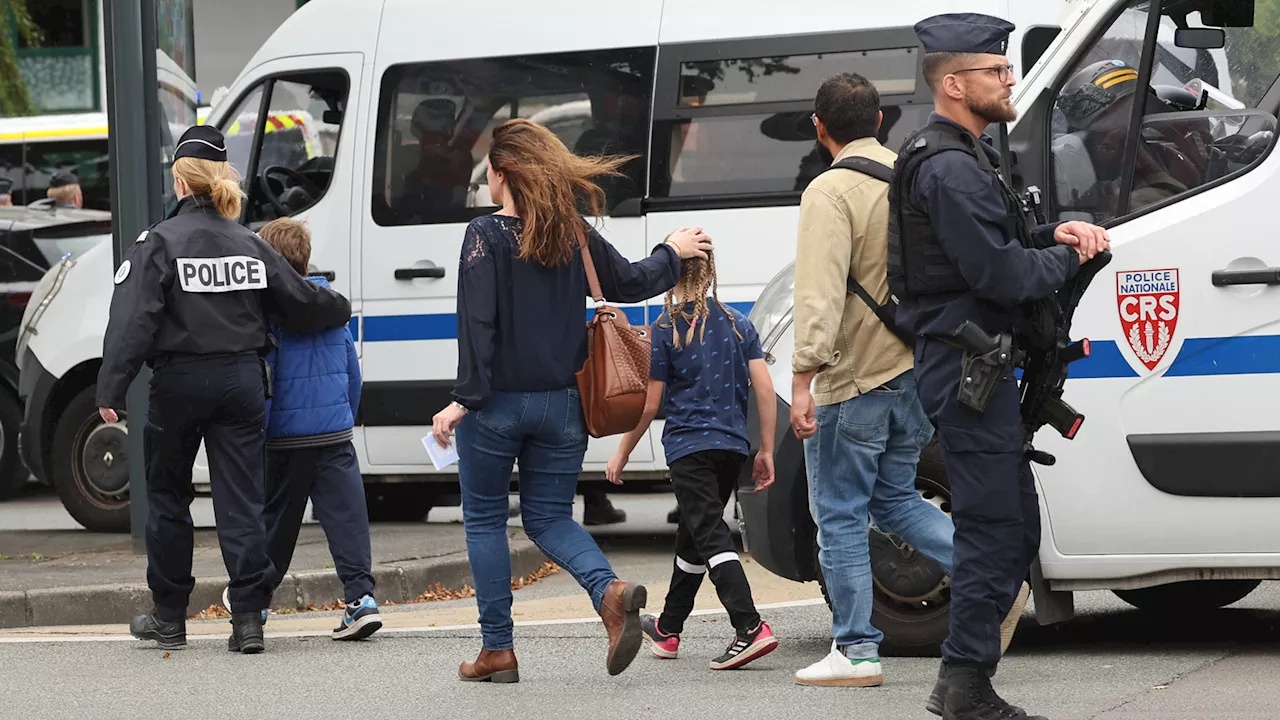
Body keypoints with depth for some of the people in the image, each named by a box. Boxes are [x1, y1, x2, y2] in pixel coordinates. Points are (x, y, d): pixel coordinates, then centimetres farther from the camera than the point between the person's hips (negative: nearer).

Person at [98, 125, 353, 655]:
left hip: (179, 382, -3)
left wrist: (111, 391, -17)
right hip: (241, 382, 3)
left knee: (167, 496, 12)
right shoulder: (248, 244, 5)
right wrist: (341, 310, 33)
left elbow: (133, 321, -16)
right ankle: (249, 619, -4)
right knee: (241, 499, 3)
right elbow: (300, 302, 12)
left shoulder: (160, 243, -9)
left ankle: (169, 616, 18)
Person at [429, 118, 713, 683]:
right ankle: (611, 591, -15)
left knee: (484, 520, 10)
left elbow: (478, 323, -17)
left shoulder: (486, 236, -11)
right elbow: (631, 282, 13)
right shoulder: (573, 235, 3)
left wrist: (465, 400, -16)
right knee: (548, 517, 13)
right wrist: (671, 253, 33)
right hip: (561, 404, 4)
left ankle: (497, 649, 9)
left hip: (498, 404, -4)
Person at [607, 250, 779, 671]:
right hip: (733, 445, 6)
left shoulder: (665, 329, -5)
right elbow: (764, 389, 2)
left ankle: (750, 629, -28)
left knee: (710, 537, -12)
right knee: (692, 536, 19)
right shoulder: (738, 325, 7)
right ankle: (668, 629, 32)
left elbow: (648, 404, -4)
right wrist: (766, 450, 8)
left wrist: (622, 454, 7)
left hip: (689, 445, -6)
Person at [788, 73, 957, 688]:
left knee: (840, 516, 2)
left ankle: (856, 651, 2)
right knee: (894, 498, 21)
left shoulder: (831, 192, -14)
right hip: (916, 371, 7)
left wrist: (803, 381, -25)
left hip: (854, 381, -7)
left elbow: (821, 295, -23)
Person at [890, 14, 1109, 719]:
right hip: (965, 364, -11)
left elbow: (1000, 239, 23)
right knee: (995, 526, -10)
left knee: (1013, 529, 14)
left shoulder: (968, 156, 18)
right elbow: (1001, 274, -22)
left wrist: (1055, 232, 4)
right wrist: (1069, 255, -5)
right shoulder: (949, 168, -17)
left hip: (977, 363, 11)